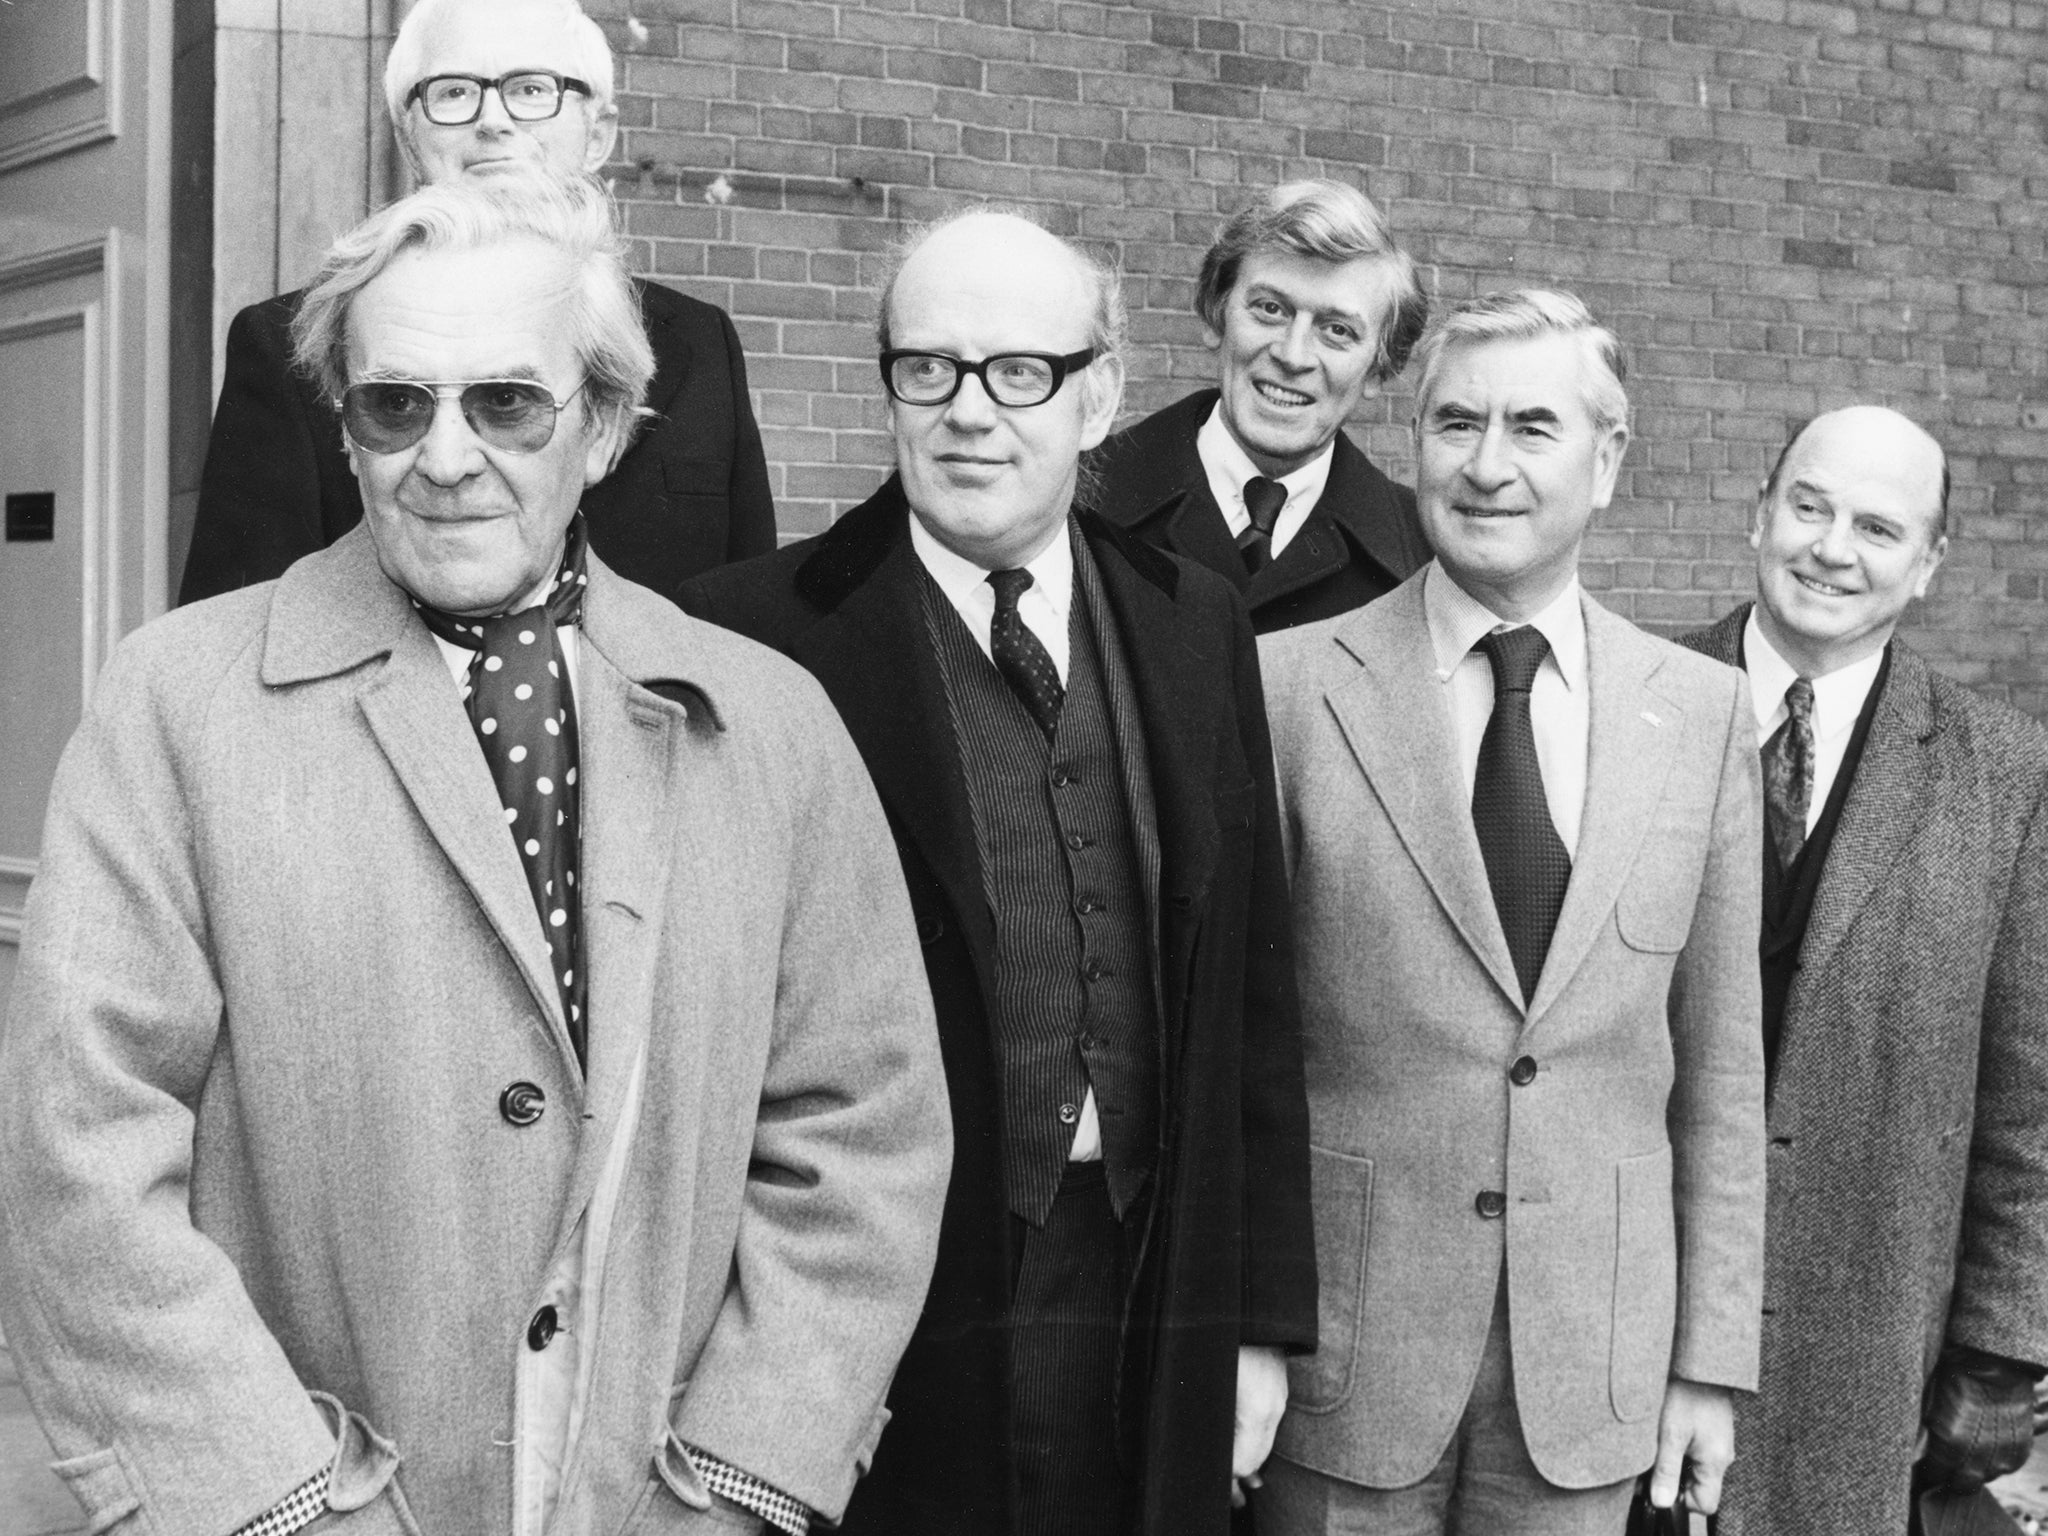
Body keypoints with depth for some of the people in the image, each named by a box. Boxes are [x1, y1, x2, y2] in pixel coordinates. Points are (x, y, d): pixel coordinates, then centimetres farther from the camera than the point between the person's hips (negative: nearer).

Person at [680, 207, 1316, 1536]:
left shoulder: (1199, 630, 6)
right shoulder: (759, 636, -9)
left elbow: (1254, 1000, 8)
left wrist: (1263, 1314, 6)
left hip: (1154, 1311, 4)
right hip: (883, 1329, -3)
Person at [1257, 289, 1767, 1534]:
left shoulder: (1705, 711, 1)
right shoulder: (1293, 682, -7)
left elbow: (1719, 1067, 4)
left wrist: (1712, 1359, 4)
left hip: (1593, 1373, 2)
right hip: (1340, 1346, -2)